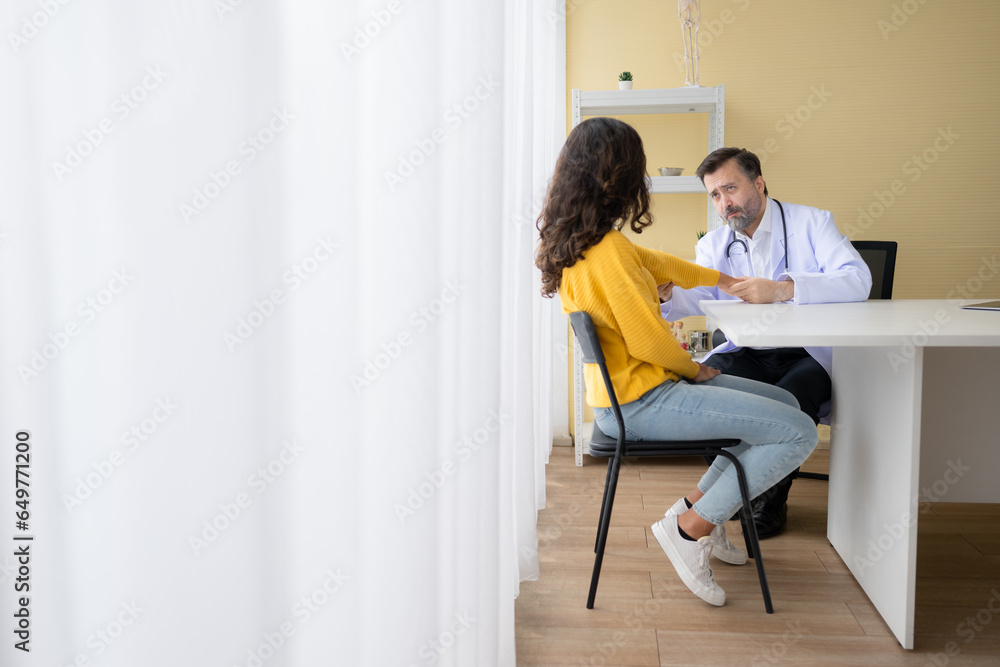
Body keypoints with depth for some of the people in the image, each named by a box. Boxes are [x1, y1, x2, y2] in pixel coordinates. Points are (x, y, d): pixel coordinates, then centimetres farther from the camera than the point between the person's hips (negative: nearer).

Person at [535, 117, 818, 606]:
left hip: (621, 389, 10)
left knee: (784, 403, 17)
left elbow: (656, 263, 20)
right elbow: (650, 342, -22)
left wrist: (725, 281, 31)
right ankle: (689, 528, 0)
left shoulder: (571, 240, 6)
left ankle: (698, 505, 21)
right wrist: (694, 369, -1)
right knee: (798, 433, -10)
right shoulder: (608, 250, -25)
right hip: (642, 402, -10)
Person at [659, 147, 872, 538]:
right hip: (748, 354, 4)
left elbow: (858, 280, -17)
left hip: (811, 354, -4)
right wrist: (667, 294, -31)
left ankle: (772, 501, -6)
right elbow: (694, 298, -6)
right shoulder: (713, 245, 13)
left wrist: (781, 288, -30)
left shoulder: (811, 223, 0)